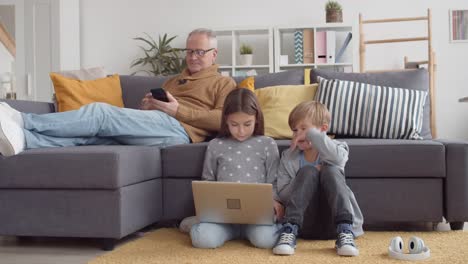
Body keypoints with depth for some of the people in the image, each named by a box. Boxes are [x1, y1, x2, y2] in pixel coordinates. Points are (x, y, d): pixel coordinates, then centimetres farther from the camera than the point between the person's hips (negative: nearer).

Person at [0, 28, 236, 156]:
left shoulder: (224, 83, 16)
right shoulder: (172, 81, 37)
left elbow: (225, 119, -4)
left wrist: (178, 110, -9)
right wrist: (147, 107, 7)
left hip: (179, 129, -6)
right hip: (154, 129, 6)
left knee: (101, 111, -23)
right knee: (88, 135, -22)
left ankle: (22, 121, -26)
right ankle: (19, 138, -41)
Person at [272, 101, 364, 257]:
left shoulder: (335, 149, 1)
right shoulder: (288, 157, 6)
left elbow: (338, 157, -26)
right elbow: (282, 194, -3)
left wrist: (312, 133, -23)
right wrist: (307, 179, -15)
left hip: (334, 221, 0)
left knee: (330, 171, -23)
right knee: (308, 171, -21)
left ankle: (345, 233, -34)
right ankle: (289, 231, -33)